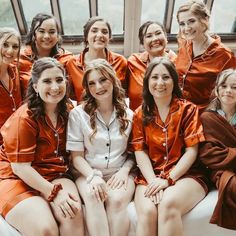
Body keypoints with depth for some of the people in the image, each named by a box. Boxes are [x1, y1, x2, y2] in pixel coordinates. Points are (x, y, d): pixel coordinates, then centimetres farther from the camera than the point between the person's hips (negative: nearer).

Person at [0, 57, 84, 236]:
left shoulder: (67, 112, 4)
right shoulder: (24, 118, -14)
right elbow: (20, 167, -14)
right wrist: (53, 192, -18)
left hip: (55, 177, 4)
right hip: (18, 179, -4)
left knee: (74, 215, -24)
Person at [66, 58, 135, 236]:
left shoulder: (128, 115, 5)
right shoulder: (78, 114, -1)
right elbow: (77, 156, -2)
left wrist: (124, 170, -10)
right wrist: (93, 176, -18)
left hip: (120, 174, 1)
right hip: (88, 173, 0)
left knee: (117, 200, -30)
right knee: (93, 196, -32)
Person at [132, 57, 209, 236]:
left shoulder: (188, 109, 2)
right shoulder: (140, 114, 8)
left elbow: (192, 151, -5)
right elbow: (140, 152, 1)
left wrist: (168, 180, -15)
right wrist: (153, 181, -15)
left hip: (186, 175, -1)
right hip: (150, 177, 2)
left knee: (168, 204, -32)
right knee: (147, 211, -28)